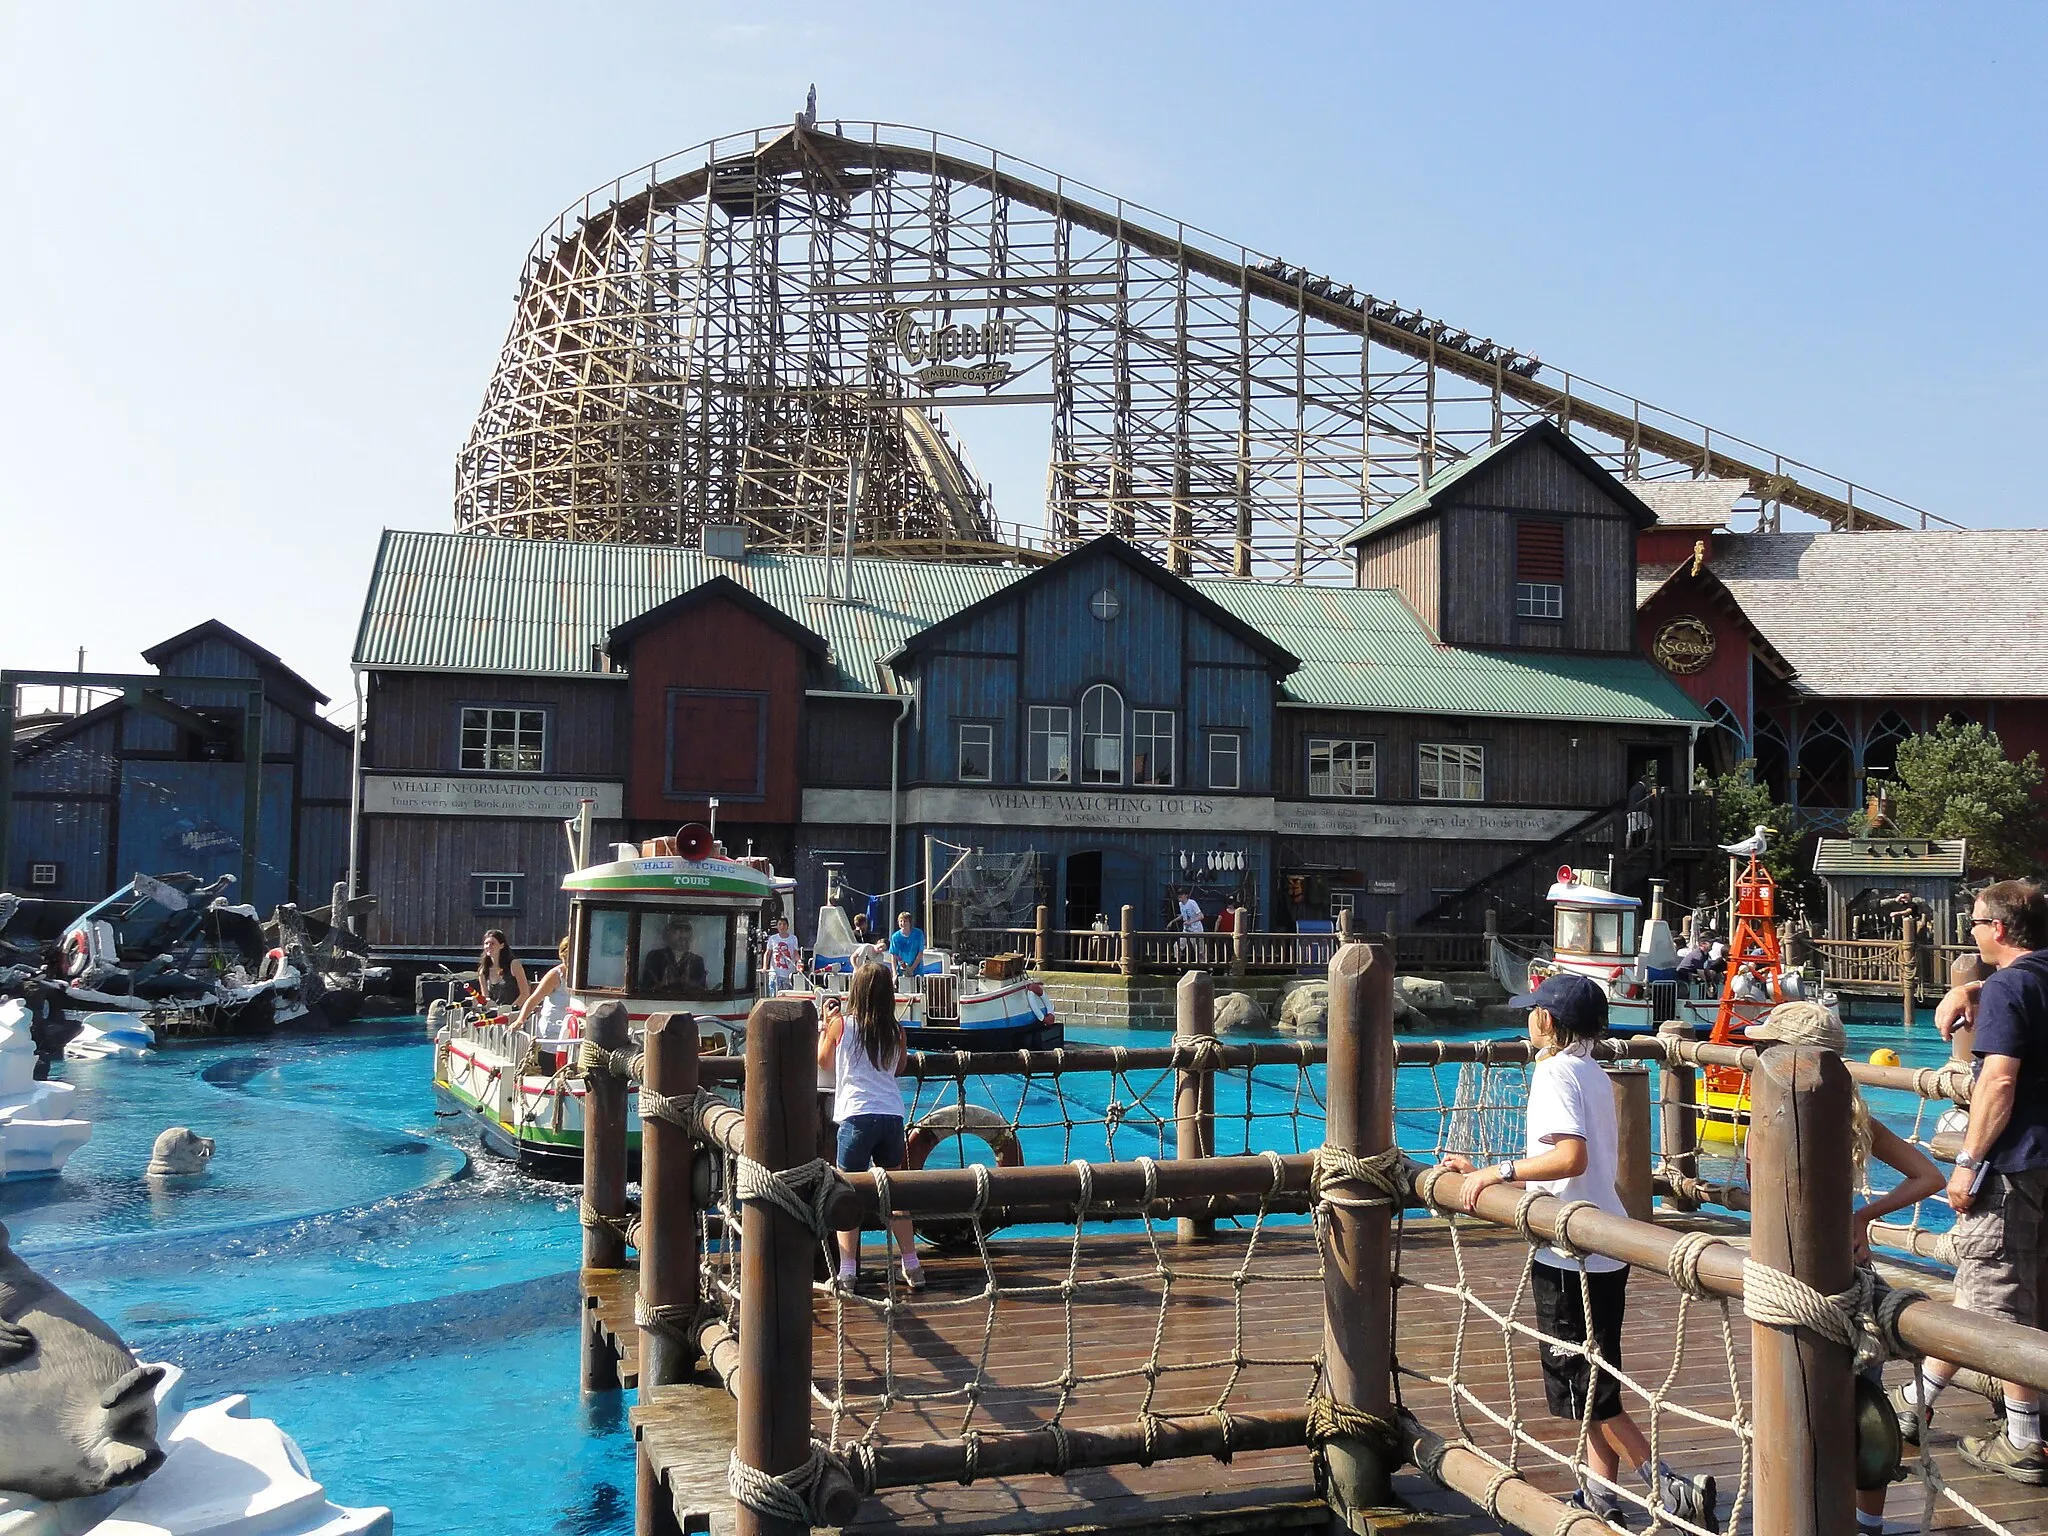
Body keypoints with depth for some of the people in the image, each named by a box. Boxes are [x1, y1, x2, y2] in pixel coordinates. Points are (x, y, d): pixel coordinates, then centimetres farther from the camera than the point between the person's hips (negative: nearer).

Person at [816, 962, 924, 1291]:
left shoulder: (841, 1024, 0)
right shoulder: (896, 1031, 8)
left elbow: (824, 1061, 15)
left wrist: (825, 1024, 25)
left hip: (856, 1116, -4)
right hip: (892, 1114, 4)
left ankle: (847, 1272, -1)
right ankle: (912, 1267, 18)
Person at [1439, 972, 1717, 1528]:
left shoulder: (1554, 1072, -15)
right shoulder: (1592, 1072, 13)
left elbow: (1570, 1157, -29)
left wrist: (1499, 1170, -19)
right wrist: (1486, 1173, 20)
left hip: (1570, 1255, -9)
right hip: (1605, 1248, 9)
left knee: (1587, 1390, 0)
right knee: (1593, 1383, 16)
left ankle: (1670, 1489, -1)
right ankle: (1600, 1500, 23)